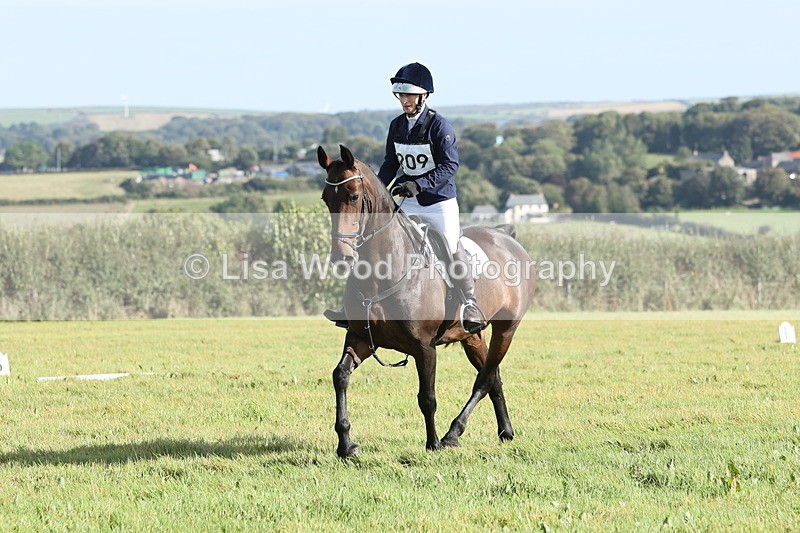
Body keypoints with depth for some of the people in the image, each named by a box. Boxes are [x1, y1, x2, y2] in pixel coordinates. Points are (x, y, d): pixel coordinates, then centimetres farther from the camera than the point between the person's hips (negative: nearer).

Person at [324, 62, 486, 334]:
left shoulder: (439, 125, -15)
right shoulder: (397, 126, 4)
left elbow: (450, 165, -21)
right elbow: (391, 164, 13)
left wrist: (418, 184, -32)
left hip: (441, 201, -5)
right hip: (409, 203, 5)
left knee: (453, 250, -11)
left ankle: (470, 303, 5)